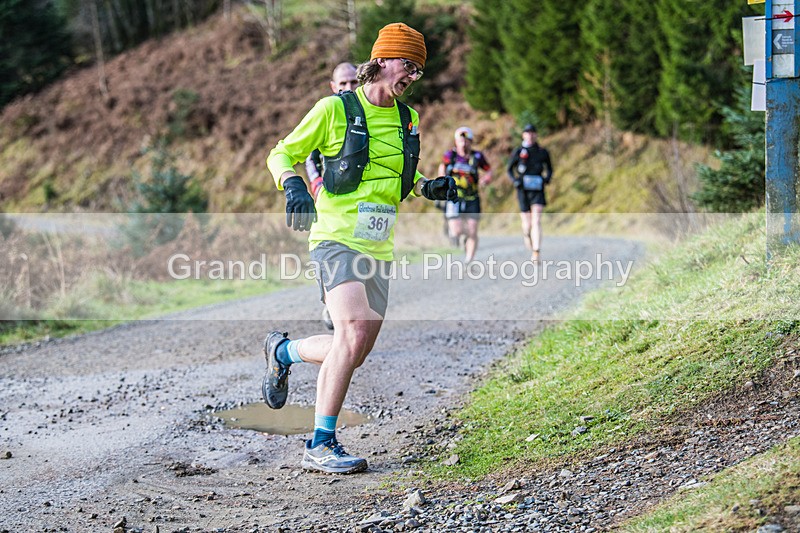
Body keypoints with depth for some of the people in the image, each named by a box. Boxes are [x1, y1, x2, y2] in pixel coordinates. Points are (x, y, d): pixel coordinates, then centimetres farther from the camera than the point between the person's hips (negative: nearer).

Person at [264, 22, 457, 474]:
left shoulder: (408, 119, 14)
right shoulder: (336, 109, -4)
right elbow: (282, 154, 1)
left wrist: (430, 187, 7)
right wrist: (294, 185, -19)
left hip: (379, 248, 7)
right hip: (337, 238, -7)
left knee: (355, 352, 5)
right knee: (355, 333, -23)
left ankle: (284, 351, 34)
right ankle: (321, 445, -14)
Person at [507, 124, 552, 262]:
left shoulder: (542, 152, 6)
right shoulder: (519, 152, 3)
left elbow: (549, 169, 20)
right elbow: (510, 169, 11)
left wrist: (547, 178, -1)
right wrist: (515, 180, -7)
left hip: (537, 190, 0)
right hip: (523, 190, 0)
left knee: (536, 221, -16)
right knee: (527, 224, 4)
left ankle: (536, 255, -21)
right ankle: (526, 234, 43)